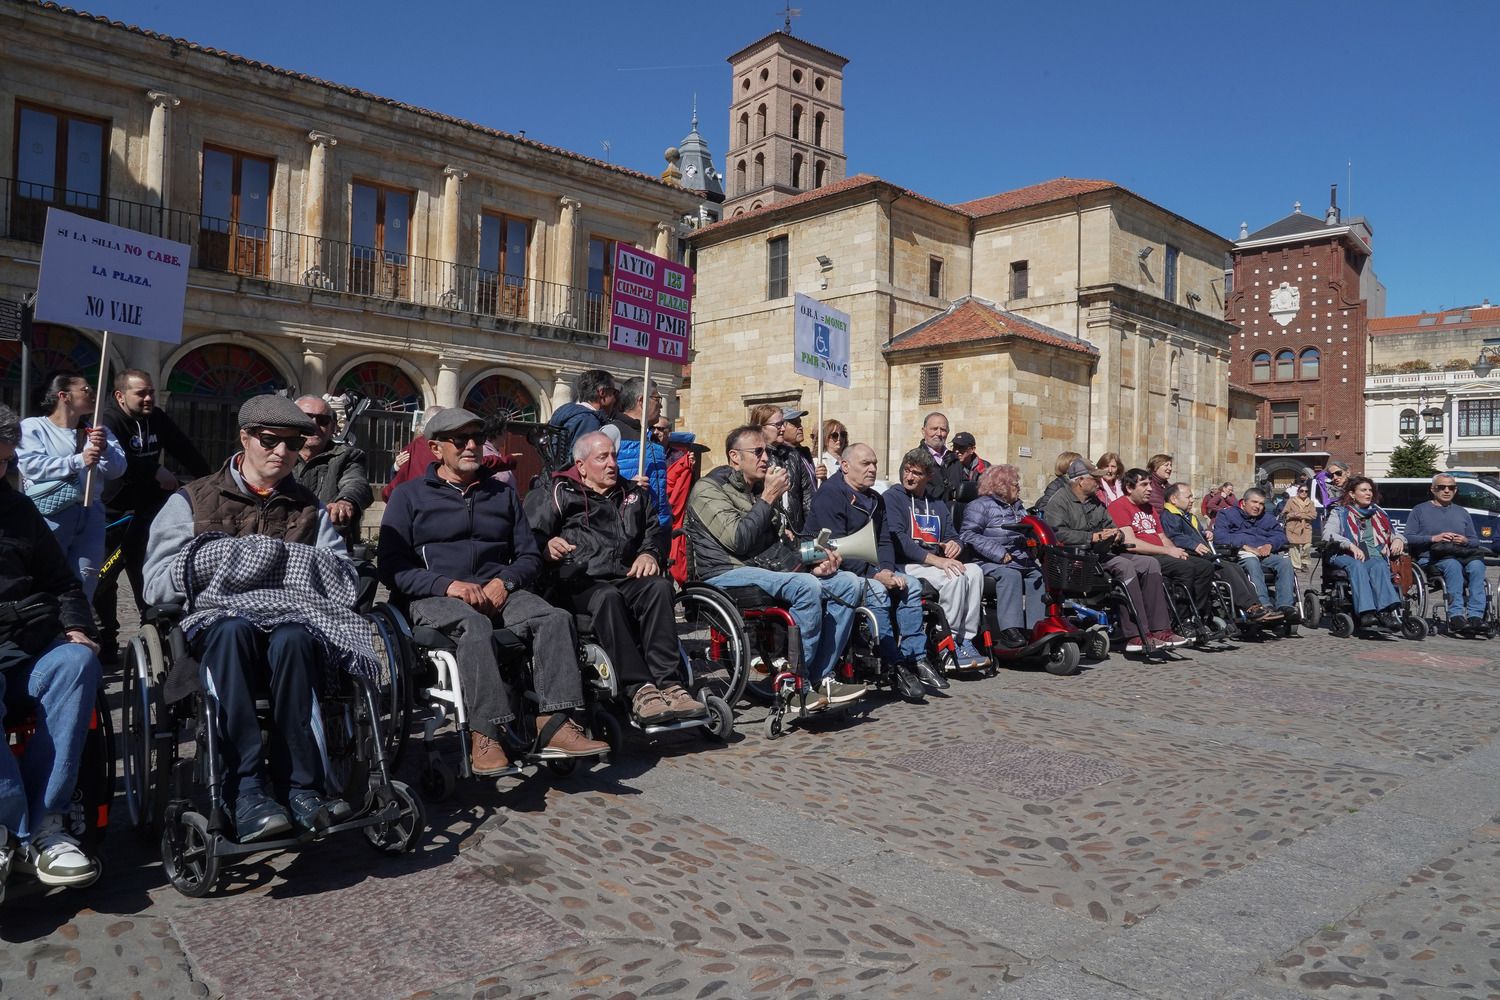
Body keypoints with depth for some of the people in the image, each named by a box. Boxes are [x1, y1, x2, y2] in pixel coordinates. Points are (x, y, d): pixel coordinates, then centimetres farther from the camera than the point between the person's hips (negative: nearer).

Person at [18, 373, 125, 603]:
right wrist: (78, 461, -18)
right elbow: (32, 466, -9)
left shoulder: (97, 431, 19)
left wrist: (105, 449, -12)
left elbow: (118, 469, 8)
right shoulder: (33, 427, 7)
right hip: (49, 513, -4)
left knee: (85, 581, 3)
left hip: (89, 513, 4)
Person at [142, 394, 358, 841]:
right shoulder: (192, 500, 16)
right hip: (216, 621, -1)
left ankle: (302, 786, -34)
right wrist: (203, 560, -11)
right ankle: (246, 789, -39)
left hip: (290, 621, 1)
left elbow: (345, 577, 10)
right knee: (234, 629, -38)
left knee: (293, 637, -36)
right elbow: (156, 585, 5)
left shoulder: (309, 507, 22)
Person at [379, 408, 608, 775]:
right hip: (435, 598, -3)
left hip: (499, 593, 3)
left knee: (556, 618, -27)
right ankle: (485, 734, -42)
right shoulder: (410, 496, 12)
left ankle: (553, 724, -36)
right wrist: (448, 585, -16)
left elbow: (530, 556, 18)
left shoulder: (503, 494, 23)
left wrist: (505, 582, -5)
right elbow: (391, 566, 1)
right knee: (474, 624, -38)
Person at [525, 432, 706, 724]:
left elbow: (655, 532, 27)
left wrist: (650, 553, 4)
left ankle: (668, 684, -38)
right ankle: (639, 690, -42)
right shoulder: (559, 495, 16)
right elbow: (529, 535, 5)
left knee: (659, 587, -30)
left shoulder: (634, 494, 29)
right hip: (578, 585, -3)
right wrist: (546, 546, -18)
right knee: (608, 597, -37)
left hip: (626, 578, 3)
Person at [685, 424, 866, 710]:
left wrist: (812, 563, 6)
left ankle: (821, 678, -10)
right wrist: (768, 499, -11)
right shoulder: (708, 489, -1)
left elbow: (784, 543, 26)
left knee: (849, 583, -8)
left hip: (768, 570, 8)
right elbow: (737, 540, -16)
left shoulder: (763, 489, 23)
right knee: (807, 586, -32)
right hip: (728, 574, -8)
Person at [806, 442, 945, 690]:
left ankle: (914, 657, -8)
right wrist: (875, 574, -23)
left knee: (911, 585, -8)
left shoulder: (875, 499, 16)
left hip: (870, 570, 9)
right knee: (878, 592, -30)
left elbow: (884, 540, 12)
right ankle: (892, 664, -25)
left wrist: (887, 569, -10)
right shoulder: (830, 494, -13)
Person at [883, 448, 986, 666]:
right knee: (955, 577, -29)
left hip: (936, 563, 6)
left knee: (974, 571, -21)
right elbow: (897, 538, -11)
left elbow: (952, 536, 22)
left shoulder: (938, 505, 24)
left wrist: (955, 544, -6)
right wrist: (935, 560, -21)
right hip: (905, 565, -6)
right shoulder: (893, 497, 2)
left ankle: (966, 639, -20)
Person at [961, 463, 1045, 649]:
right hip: (991, 563, -7)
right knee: (1010, 575, -34)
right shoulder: (980, 506, 1)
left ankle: (1035, 627, -21)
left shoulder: (1018, 507, 27)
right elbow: (968, 535, -12)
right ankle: (1010, 630, -37)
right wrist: (998, 553, -18)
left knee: (1039, 575, -20)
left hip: (1021, 559, 7)